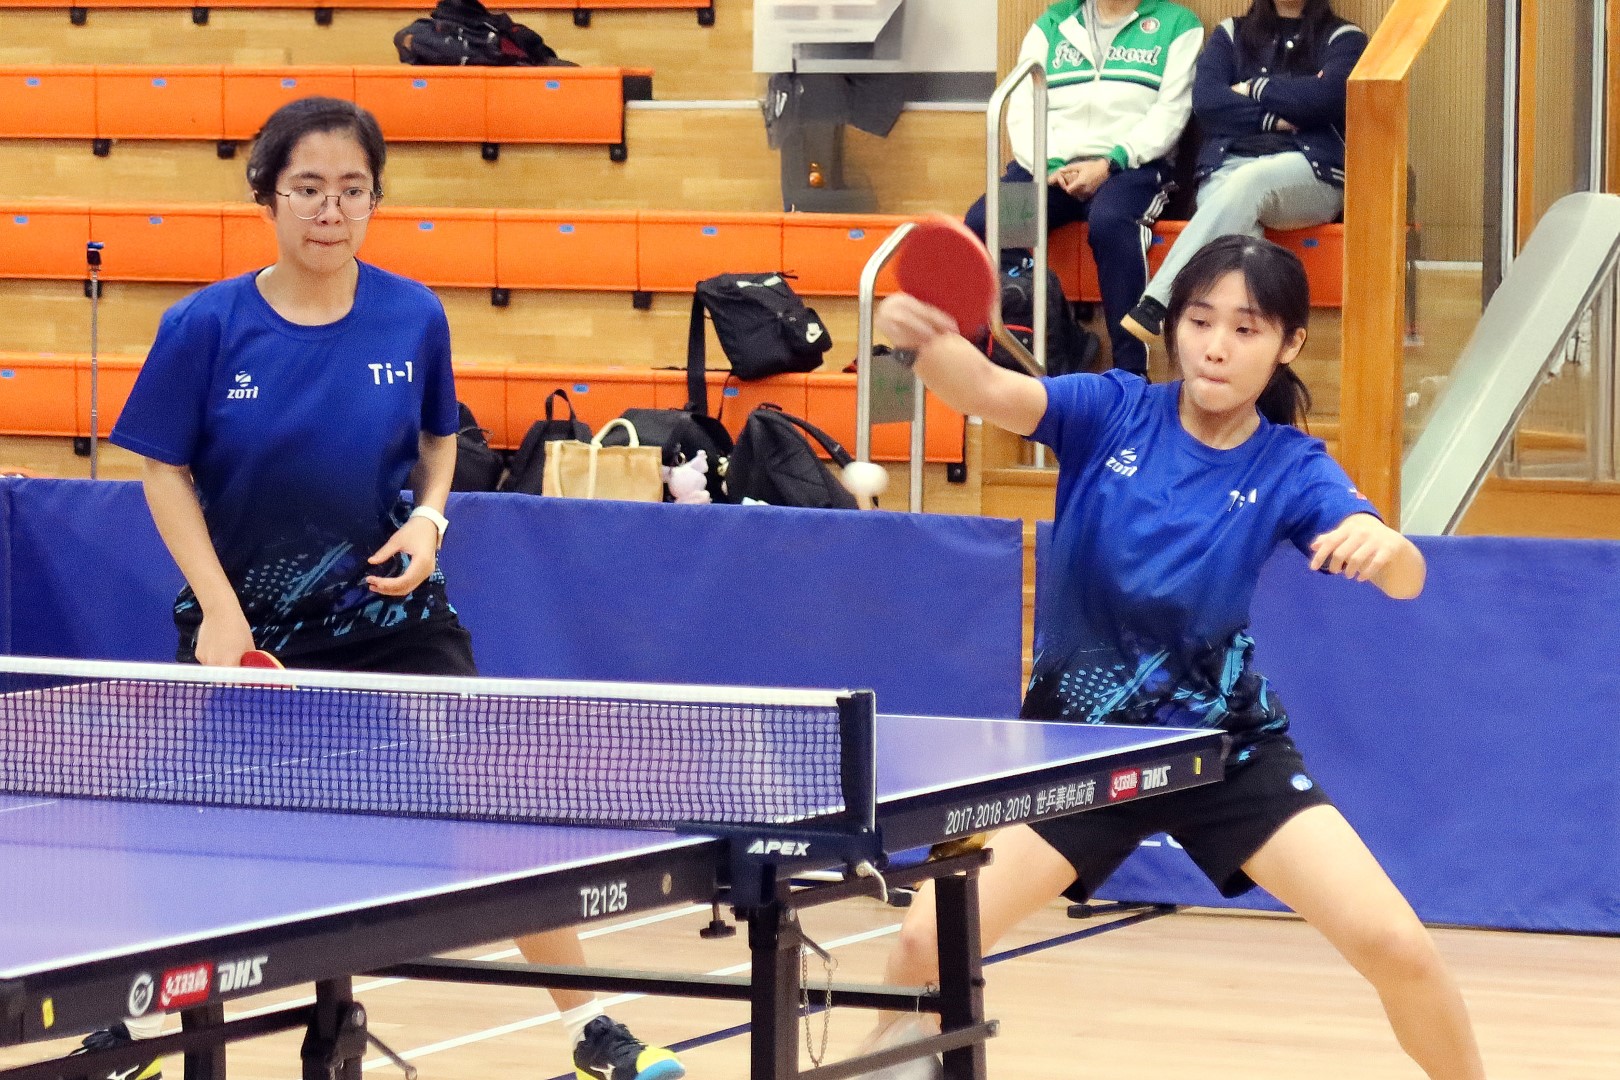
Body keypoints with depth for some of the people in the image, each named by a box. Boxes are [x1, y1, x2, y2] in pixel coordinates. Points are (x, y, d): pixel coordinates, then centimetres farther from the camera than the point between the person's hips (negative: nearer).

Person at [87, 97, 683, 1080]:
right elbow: (164, 471, -4)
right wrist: (220, 609, -12)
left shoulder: (414, 318, -7)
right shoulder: (207, 327, -12)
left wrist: (428, 518, -9)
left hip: (390, 613, 1)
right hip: (248, 627, 0)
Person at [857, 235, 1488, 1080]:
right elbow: (992, 392, -28)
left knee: (1396, 947, -13)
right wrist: (928, 339, -51)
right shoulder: (1110, 413, -9)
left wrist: (1382, 547, -47)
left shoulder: (1289, 468, -8)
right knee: (926, 944, -14)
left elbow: (1405, 578, -22)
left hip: (1227, 746, 0)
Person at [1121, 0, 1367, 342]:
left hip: (1312, 171, -2)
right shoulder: (1231, 35, 24)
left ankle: (1155, 307, -50)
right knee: (1236, 241, -36)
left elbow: (1329, 94, -5)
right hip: (1227, 165, 2)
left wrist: (1252, 90, 5)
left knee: (1247, 182, -39)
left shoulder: (1343, 38, 16)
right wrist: (1273, 119, -3)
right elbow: (1205, 100, 6)